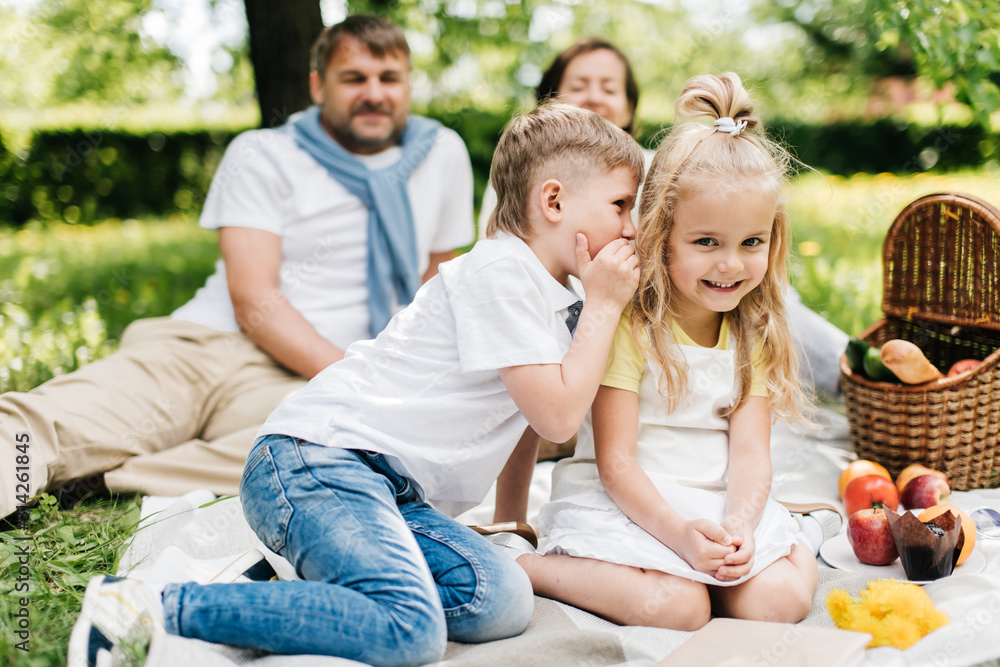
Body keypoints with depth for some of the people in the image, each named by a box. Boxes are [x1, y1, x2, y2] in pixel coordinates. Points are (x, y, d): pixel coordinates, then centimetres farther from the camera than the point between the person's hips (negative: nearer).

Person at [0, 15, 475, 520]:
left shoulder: (443, 153, 15)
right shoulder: (262, 155, 6)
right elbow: (254, 300, -5)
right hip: (195, 345, 0)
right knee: (44, 427, -29)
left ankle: (106, 478, -38)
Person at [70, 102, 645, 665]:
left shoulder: (556, 301, 20)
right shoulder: (500, 271, -9)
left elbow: (527, 410, 34)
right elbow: (558, 415, -12)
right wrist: (604, 306, -3)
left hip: (388, 485, 9)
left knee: (504, 602, -13)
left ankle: (280, 587, -5)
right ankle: (163, 610, -21)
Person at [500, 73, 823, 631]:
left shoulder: (756, 331, 4)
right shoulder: (628, 324, -13)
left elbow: (750, 452, -3)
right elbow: (615, 462, -16)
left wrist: (738, 524, -23)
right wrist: (679, 532, -30)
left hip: (724, 504, 4)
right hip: (626, 503, -4)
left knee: (783, 599, -20)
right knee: (679, 607, -28)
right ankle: (512, 567, -12)